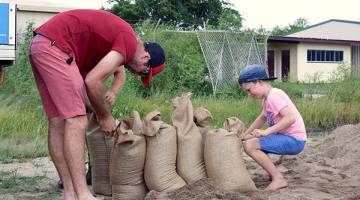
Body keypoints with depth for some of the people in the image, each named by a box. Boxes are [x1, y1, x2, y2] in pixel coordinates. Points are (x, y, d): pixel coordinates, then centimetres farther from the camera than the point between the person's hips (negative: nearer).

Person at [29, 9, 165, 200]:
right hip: (54, 45, -10)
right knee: (76, 121, -11)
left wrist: (100, 115, 15)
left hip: (39, 45, 10)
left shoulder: (116, 35, 19)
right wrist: (106, 116, -1)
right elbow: (93, 81, -15)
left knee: (57, 123, 7)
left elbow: (85, 78, 16)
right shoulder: (130, 42, -9)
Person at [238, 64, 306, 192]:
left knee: (249, 146, -21)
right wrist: (245, 134, 21)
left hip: (295, 140, -11)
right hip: (285, 137, 11)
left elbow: (290, 118, -29)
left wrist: (266, 132, -33)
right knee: (250, 140, 20)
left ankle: (278, 179, -14)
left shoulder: (274, 96, -17)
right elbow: (262, 118, 29)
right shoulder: (267, 98, 14)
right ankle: (273, 174, 20)